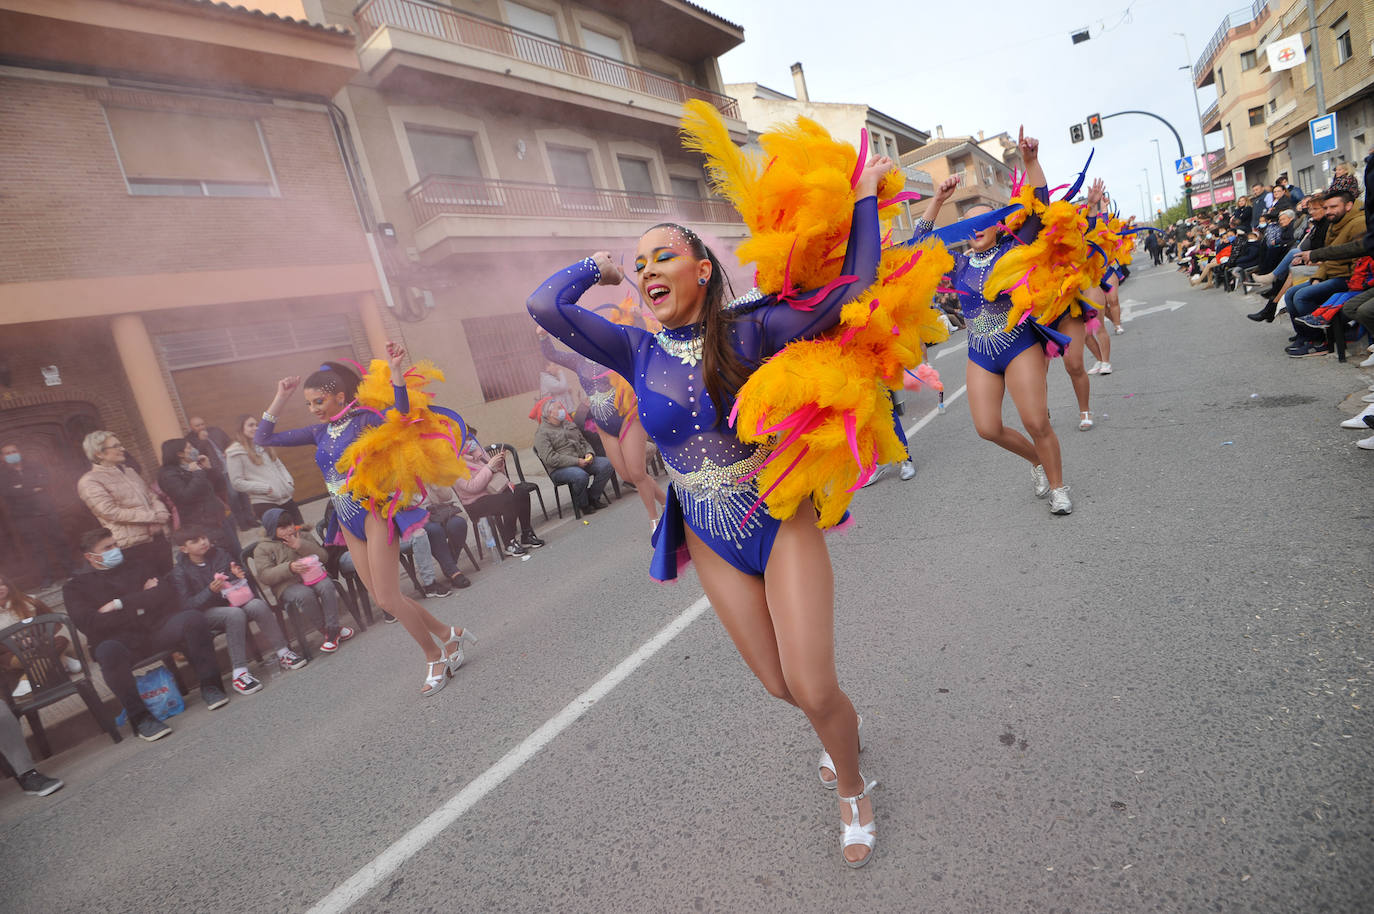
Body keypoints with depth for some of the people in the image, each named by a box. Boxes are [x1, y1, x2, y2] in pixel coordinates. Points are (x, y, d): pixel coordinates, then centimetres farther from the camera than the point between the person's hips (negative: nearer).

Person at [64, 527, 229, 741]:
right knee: (109, 651, -38)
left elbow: (166, 591, 3)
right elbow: (90, 624, -4)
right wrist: (139, 604, -3)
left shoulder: (138, 565, 21)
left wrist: (120, 604, -4)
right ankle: (139, 717, -25)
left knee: (193, 619, -30)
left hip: (159, 627, 2)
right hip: (122, 640, -2)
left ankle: (209, 687, -21)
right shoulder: (76, 586, 14)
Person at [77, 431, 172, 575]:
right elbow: (113, 513, -15)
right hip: (133, 546, -6)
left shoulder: (129, 471, 15)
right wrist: (154, 516, -15)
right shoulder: (89, 482, -6)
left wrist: (161, 513, -8)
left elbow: (151, 496, 15)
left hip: (159, 538, 6)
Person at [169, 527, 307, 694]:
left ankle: (283, 653, -24)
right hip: (207, 612, -3)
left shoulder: (220, 554, 7)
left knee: (258, 605, -30)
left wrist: (241, 575, -7)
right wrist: (210, 591, -25)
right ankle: (239, 672, -36)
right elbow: (186, 605, -9)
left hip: (235, 600, 3)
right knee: (235, 614, -36)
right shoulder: (180, 572, -2)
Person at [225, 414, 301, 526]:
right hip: (263, 503, -6)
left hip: (285, 497, 6)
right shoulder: (235, 453, -5)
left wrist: (289, 482, 1)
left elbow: (279, 465, 19)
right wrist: (266, 488, -14)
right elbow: (237, 483, -9)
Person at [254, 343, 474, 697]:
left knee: (387, 598, -9)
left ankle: (436, 658, 10)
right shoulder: (320, 432, 9)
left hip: (374, 514, -7)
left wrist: (396, 372, -39)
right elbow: (263, 438, 14)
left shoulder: (364, 419, -10)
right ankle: (449, 635, 23)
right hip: (349, 521, 8)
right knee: (384, 597, 8)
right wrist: (280, 398, 7)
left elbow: (400, 420, -30)